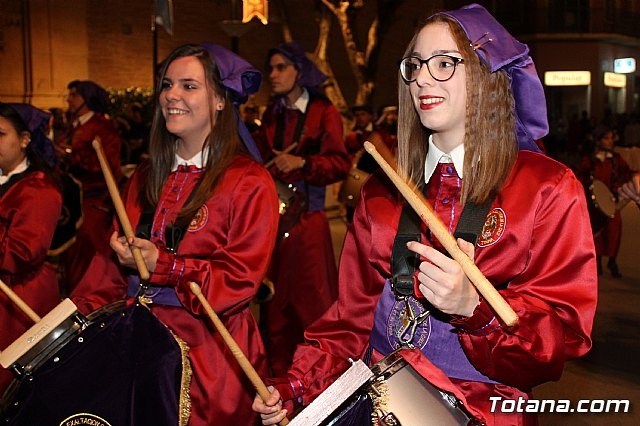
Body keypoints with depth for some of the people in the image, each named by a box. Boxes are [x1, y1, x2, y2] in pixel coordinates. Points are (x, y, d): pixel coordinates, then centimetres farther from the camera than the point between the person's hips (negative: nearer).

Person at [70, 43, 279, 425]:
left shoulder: (250, 184, -9)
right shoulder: (147, 178, 13)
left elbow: (240, 280, -12)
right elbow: (116, 260, 14)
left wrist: (162, 265, -16)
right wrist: (83, 311, 1)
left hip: (208, 351, -5)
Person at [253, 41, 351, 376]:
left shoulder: (323, 112, -1)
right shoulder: (271, 115, 16)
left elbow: (340, 163, -8)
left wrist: (302, 163, -21)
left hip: (306, 218, -5)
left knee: (312, 297, -4)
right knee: (275, 296, 8)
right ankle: (279, 370, 19)